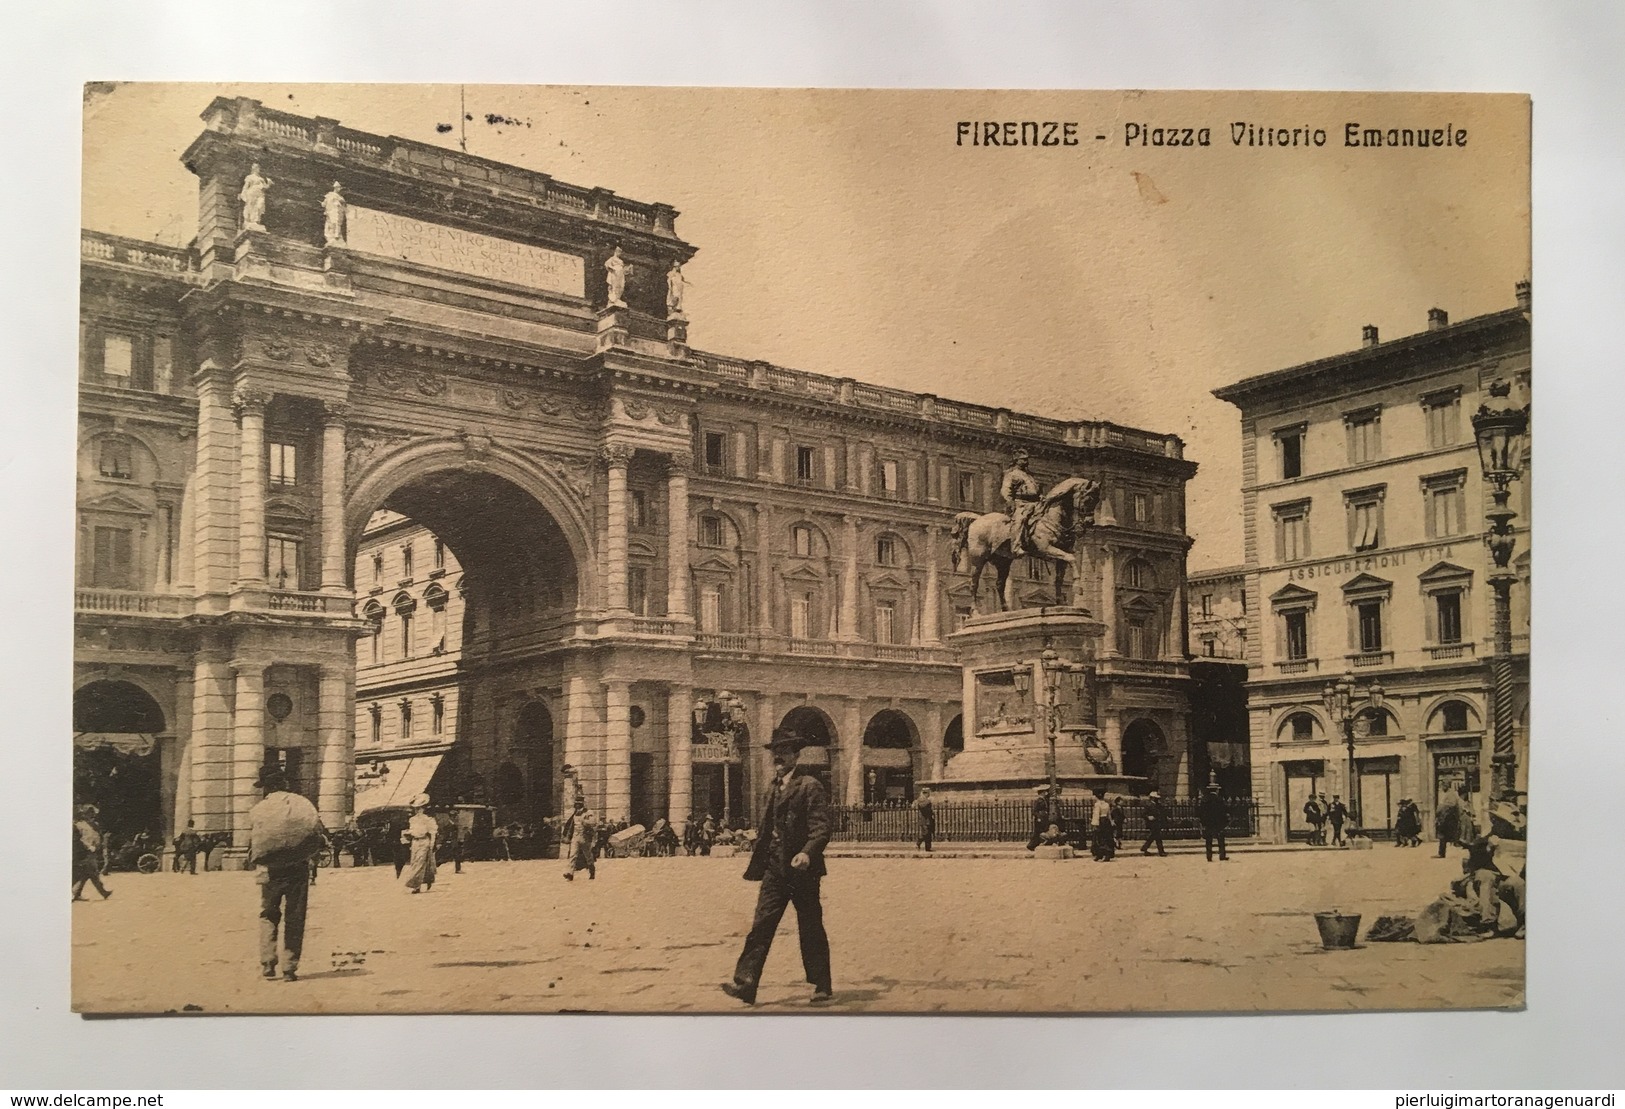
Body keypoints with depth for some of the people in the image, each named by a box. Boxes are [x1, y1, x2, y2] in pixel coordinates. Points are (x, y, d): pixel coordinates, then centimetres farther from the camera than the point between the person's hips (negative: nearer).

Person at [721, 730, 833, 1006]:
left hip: (803, 870, -6)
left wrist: (807, 853, -30)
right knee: (761, 926, -4)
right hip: (775, 870, 6)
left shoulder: (810, 786, -6)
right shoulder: (773, 789, 17)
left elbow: (821, 828, -14)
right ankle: (745, 984, -9)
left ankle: (822, 986, 14)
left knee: (811, 930, 3)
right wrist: (757, 867, 19)